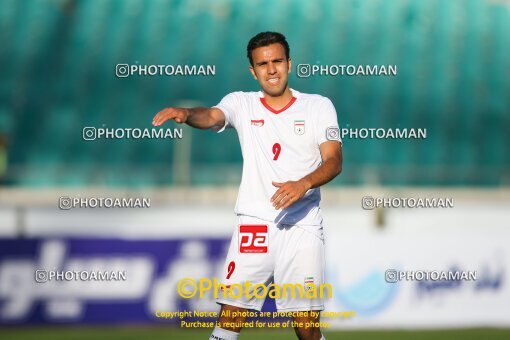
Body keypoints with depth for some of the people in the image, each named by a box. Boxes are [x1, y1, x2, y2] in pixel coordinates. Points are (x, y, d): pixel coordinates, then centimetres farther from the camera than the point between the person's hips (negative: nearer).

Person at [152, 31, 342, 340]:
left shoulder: (319, 106, 5)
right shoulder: (242, 104, 7)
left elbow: (334, 161, -5)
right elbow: (212, 116, -14)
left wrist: (304, 183, -25)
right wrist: (185, 114, -38)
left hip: (302, 226, 0)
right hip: (254, 223, 1)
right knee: (231, 314, -9)